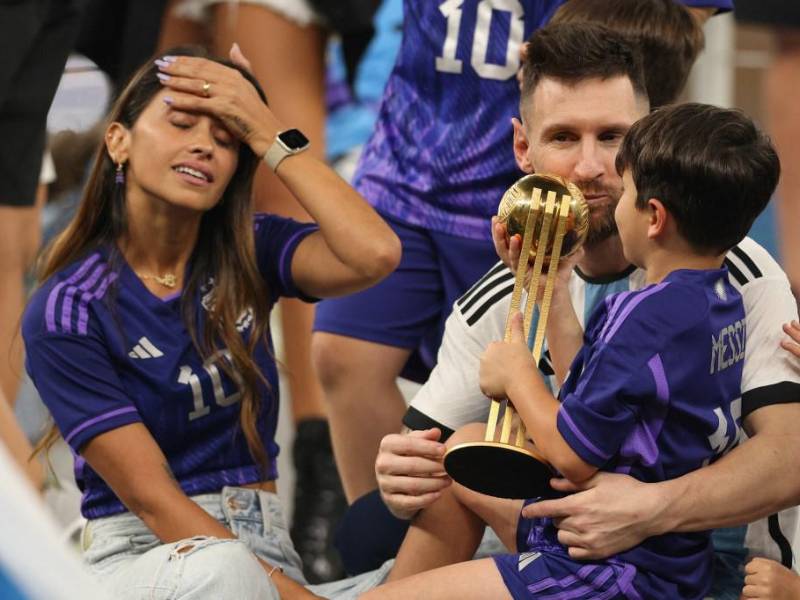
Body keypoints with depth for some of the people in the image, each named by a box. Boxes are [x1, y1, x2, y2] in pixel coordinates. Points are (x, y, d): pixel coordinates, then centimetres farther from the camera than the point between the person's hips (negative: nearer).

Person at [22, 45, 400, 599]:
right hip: (141, 552, -2)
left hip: (262, 546, 3)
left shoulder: (247, 255, 7)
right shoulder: (64, 311, -6)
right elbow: (149, 496, -13)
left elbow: (375, 254, -15)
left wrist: (269, 133, -9)